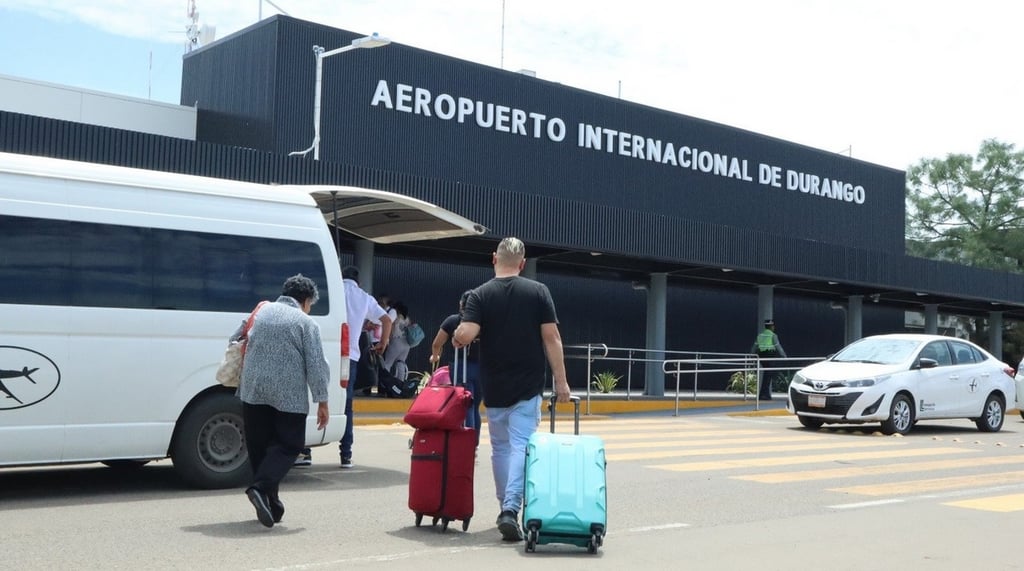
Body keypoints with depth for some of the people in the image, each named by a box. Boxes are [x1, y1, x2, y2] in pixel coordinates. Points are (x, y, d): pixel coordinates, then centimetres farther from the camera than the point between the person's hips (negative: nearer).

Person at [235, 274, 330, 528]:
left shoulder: (261, 312, 13)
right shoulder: (306, 323, 0)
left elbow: (235, 342, 21)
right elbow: (316, 365, -5)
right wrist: (322, 402, -1)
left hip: (253, 390, 5)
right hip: (289, 395, -4)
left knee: (259, 446, 12)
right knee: (288, 445, 3)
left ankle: (270, 504, 14)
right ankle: (260, 488, -19)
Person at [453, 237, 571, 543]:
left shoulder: (480, 294, -3)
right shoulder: (538, 292, -3)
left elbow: (466, 335, -17)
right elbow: (552, 338, -6)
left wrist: (456, 338, 6)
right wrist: (560, 380, -2)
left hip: (494, 388, 1)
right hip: (527, 387, -1)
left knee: (500, 447, 15)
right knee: (521, 446, -3)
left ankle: (507, 508, 24)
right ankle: (511, 509, -18)